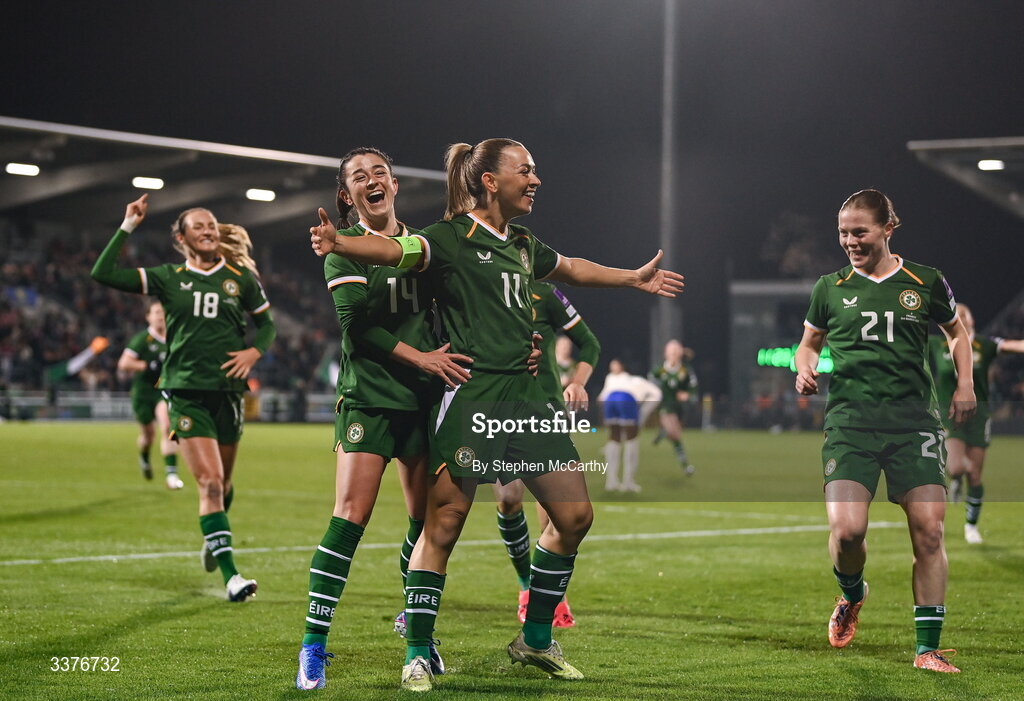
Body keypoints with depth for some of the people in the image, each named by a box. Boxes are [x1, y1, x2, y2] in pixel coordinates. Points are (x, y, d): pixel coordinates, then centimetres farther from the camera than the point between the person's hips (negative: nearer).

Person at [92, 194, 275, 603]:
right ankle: (230, 576, -14)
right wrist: (127, 227, -5)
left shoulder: (241, 278, 6)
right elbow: (103, 274, -3)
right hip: (185, 391, -2)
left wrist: (254, 351, -3)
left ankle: (213, 537, 45)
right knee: (209, 482, -12)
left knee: (223, 481, 13)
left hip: (227, 390, 2)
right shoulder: (168, 278, 3)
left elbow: (266, 324, 16)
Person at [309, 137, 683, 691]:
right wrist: (337, 244, -45)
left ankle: (535, 640, 23)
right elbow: (396, 250, -26)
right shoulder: (452, 238, -7)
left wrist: (634, 278, 49)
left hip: (523, 394, 8)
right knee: (444, 523, -9)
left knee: (574, 514, 8)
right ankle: (417, 654, 4)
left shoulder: (524, 244, 17)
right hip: (468, 395, -8)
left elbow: (569, 268, 38)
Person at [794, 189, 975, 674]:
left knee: (929, 530, -9)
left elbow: (957, 333, 24)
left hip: (914, 420, 0)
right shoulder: (830, 288, 10)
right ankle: (852, 596, 18)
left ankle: (928, 648, 2)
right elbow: (809, 343, 24)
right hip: (849, 420, 0)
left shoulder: (926, 283, 8)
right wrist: (804, 368, 1)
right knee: (846, 529, -17)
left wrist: (965, 386, 11)